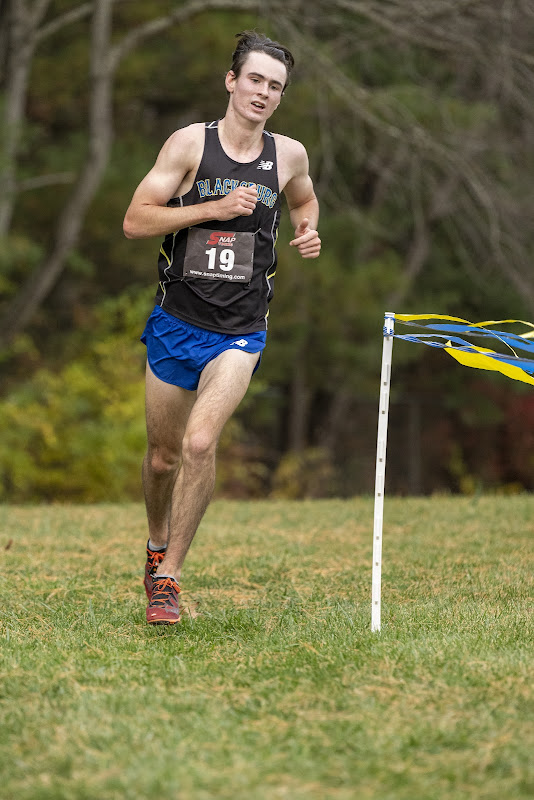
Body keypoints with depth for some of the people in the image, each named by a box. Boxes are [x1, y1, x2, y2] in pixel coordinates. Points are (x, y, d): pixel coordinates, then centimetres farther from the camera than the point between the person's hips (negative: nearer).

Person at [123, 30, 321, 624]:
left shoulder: (288, 155, 3)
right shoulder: (191, 142, -6)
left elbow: (304, 199, 27)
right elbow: (135, 221, -10)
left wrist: (307, 231, 4)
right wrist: (214, 207, -19)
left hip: (240, 331, 0)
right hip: (175, 323, 0)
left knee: (200, 443, -21)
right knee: (162, 456, 12)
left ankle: (168, 577, -11)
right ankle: (157, 546, 41)